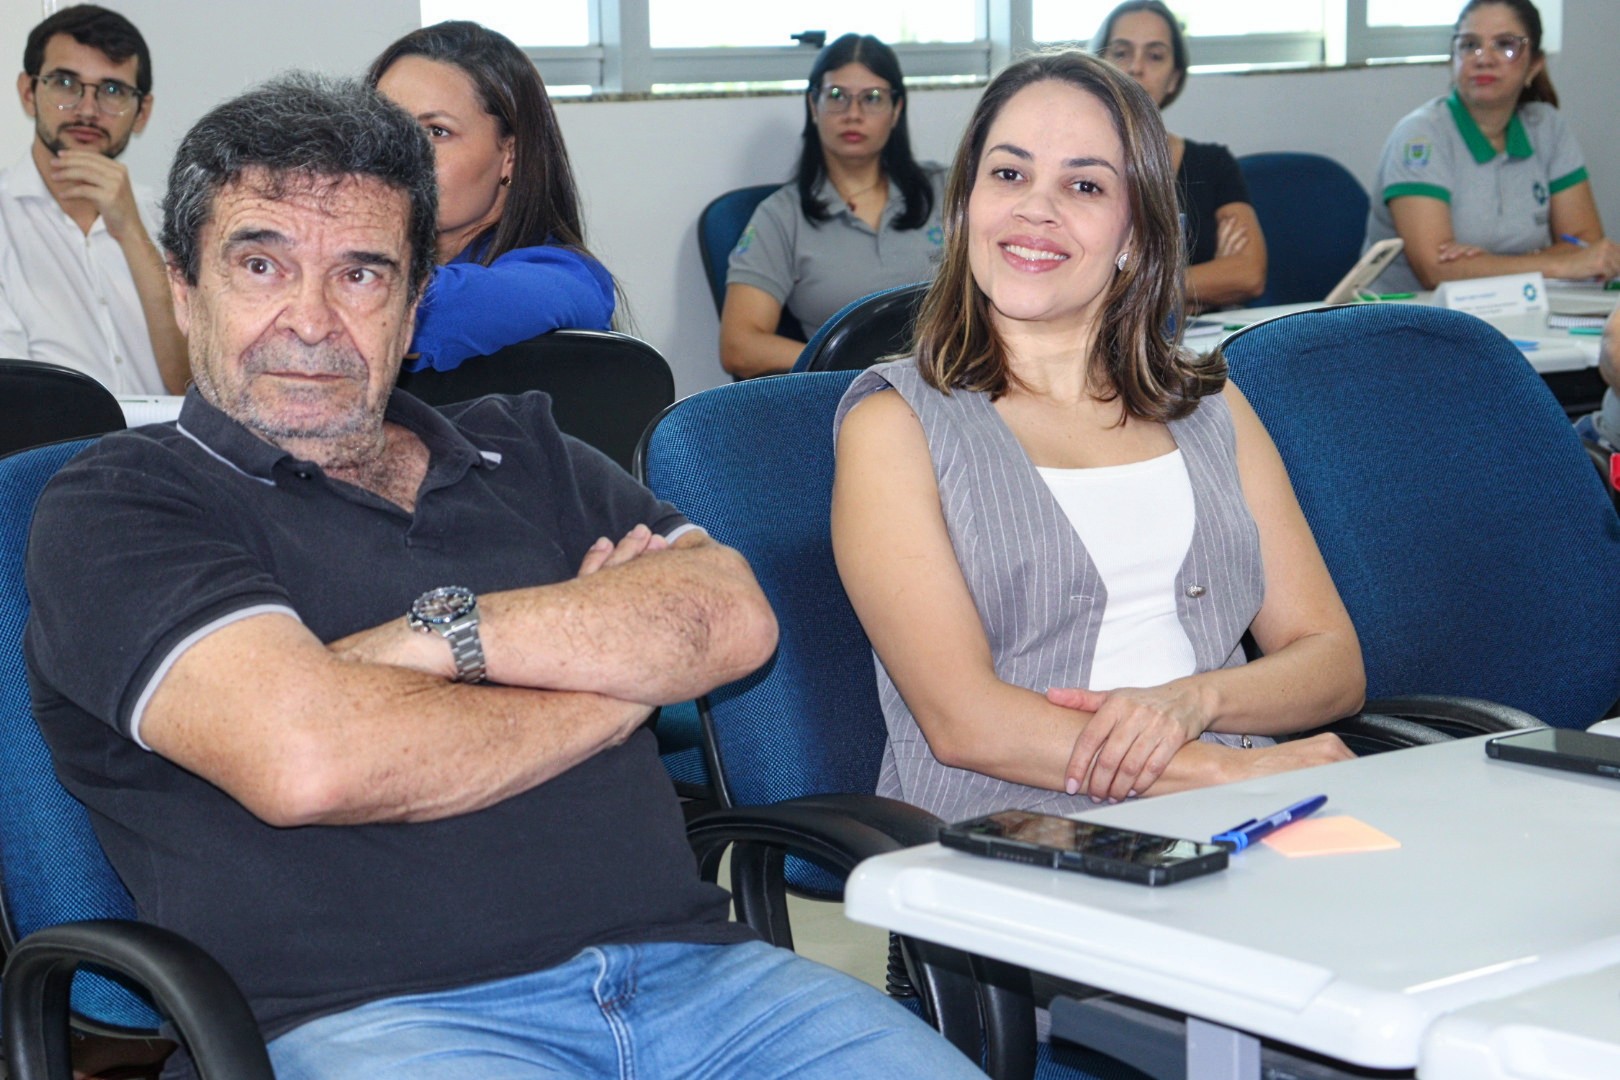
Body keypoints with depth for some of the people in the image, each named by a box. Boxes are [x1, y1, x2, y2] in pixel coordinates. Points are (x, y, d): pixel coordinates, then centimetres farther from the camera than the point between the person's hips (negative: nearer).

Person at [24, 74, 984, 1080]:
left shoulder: (523, 450, 22)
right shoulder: (116, 507, 5)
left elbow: (733, 618, 6)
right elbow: (303, 759, -13)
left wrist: (443, 633, -7)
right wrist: (614, 669, 2)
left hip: (692, 968, 5)